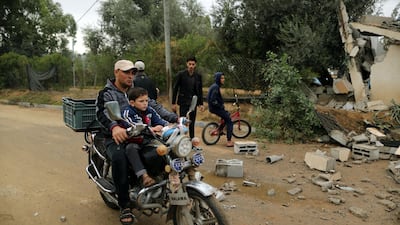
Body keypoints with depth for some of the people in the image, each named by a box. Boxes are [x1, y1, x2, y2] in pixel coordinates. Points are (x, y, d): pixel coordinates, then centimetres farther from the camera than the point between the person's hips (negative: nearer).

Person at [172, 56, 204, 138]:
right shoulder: (181, 74, -5)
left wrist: (201, 104, 5)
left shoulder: (198, 76, 4)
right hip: (183, 102, -3)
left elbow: (200, 90, 10)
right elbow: (175, 89, -2)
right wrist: (173, 103, -5)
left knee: (192, 123, 9)